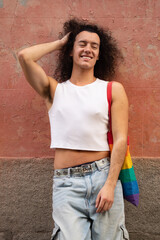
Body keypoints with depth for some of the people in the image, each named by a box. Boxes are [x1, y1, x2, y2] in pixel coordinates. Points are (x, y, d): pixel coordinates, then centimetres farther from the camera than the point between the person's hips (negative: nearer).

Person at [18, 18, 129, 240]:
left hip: (103, 176, 0)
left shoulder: (113, 90, 8)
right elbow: (25, 56, -3)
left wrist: (110, 185, -9)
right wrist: (60, 43, 12)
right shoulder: (55, 90, 11)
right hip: (66, 183, 0)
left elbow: (120, 139, 0)